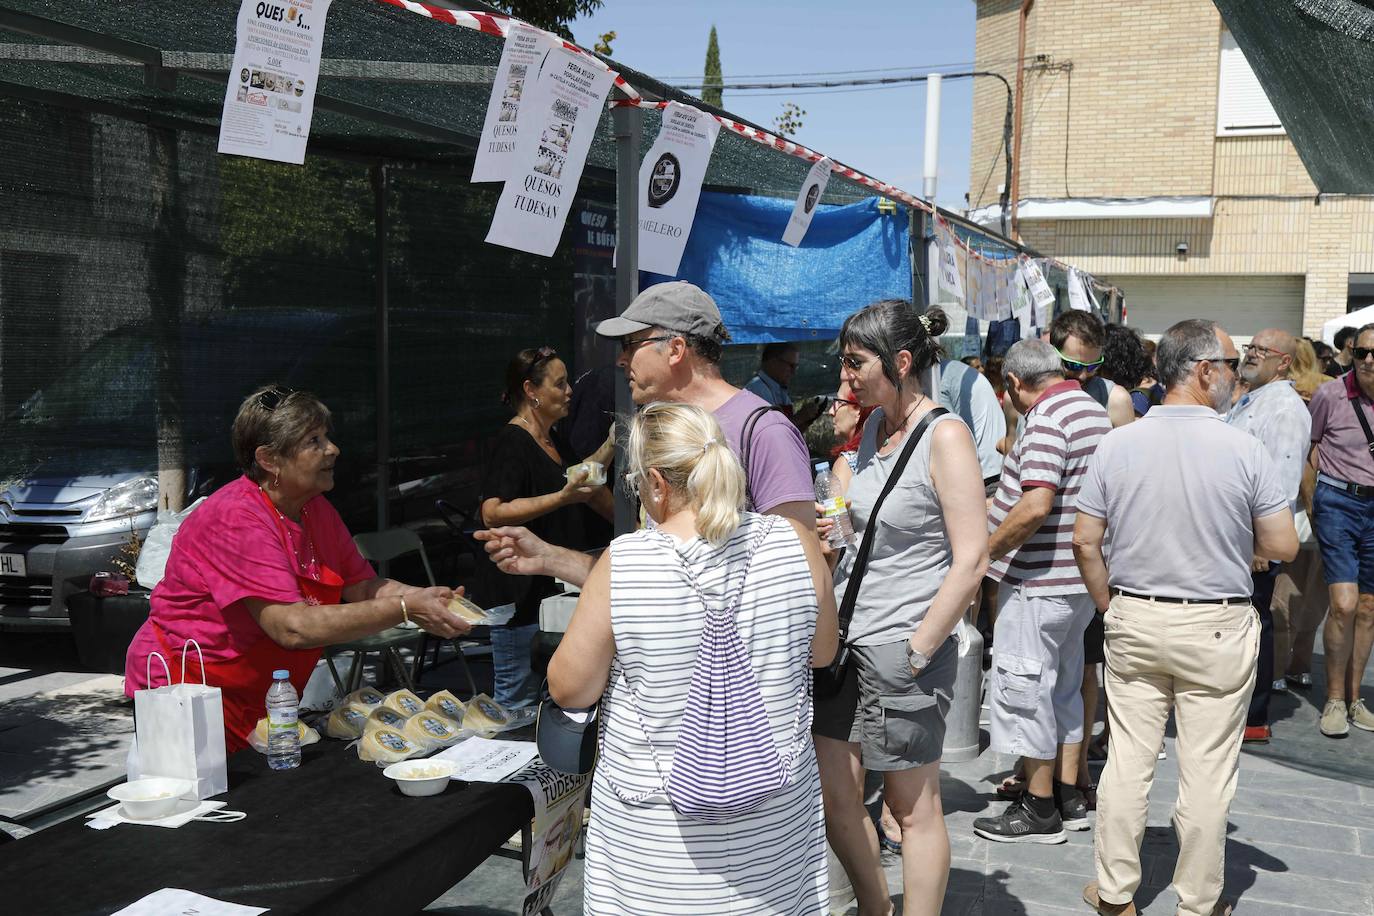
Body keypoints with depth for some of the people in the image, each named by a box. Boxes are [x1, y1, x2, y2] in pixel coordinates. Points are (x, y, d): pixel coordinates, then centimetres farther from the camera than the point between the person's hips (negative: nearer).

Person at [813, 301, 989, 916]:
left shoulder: (944, 437, -13)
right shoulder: (874, 427, 10)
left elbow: (971, 560, -17)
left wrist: (917, 650, -16)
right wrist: (834, 531, 4)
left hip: (902, 648, -8)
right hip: (847, 637, 8)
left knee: (914, 810, 6)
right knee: (833, 796, 14)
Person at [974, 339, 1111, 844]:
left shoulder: (1046, 419, -19)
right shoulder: (1094, 410, 12)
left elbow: (1036, 506, -29)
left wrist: (984, 551, -18)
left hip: (1039, 582, -10)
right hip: (1081, 576, 10)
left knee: (1023, 689, 1)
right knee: (1063, 685, 18)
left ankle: (1040, 810, 10)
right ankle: (1069, 796, 27)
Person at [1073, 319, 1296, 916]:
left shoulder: (1116, 444, -4)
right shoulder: (1243, 449, -12)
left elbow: (1085, 542, -2)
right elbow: (1283, 546, -7)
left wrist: (1111, 605, 11)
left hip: (1133, 620, 3)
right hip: (1217, 628, -3)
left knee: (1128, 760, 12)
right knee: (1206, 771, 9)